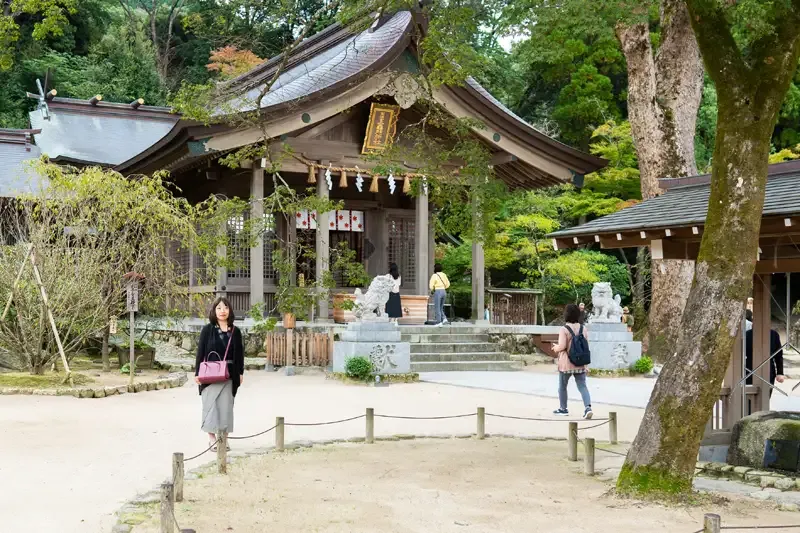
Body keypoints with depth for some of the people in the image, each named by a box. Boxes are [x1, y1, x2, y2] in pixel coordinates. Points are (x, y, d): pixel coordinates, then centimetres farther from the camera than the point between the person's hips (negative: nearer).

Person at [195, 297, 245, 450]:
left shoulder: (235, 332, 7)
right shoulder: (207, 330, -1)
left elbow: (240, 353, 11)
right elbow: (200, 351, -2)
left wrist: (240, 373, 8)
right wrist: (197, 373, -6)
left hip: (229, 375, 2)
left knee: (226, 406, 4)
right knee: (211, 404, -3)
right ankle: (212, 438, 3)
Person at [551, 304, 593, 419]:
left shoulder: (564, 329, -14)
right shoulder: (583, 328, 4)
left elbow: (562, 346, -19)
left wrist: (555, 347, 1)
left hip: (566, 364, -4)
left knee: (562, 386, 14)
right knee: (582, 386, 3)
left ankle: (563, 409, 25)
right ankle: (588, 407, -17)